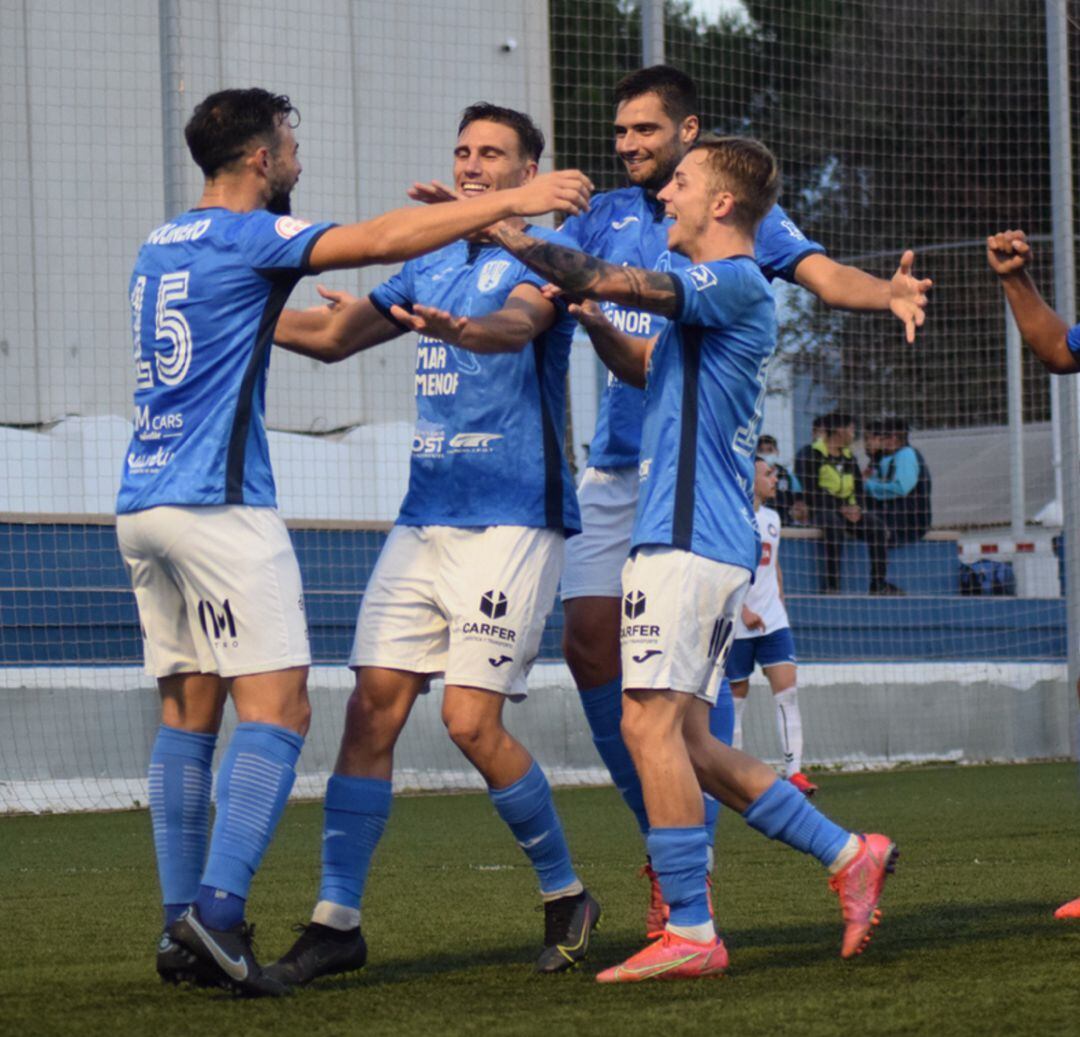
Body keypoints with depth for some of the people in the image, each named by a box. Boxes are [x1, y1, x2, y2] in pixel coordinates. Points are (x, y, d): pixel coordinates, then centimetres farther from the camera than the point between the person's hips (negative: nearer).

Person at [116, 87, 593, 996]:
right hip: (216, 504, -9)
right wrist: (510, 202, -13)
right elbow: (377, 241, -17)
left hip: (143, 504, 9)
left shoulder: (162, 245, 19)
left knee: (187, 716, 9)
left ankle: (182, 928, 6)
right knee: (275, 710, -10)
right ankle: (217, 910, -21)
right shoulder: (244, 237, -7)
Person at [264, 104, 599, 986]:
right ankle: (337, 920, 2)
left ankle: (566, 896, 9)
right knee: (373, 707, -2)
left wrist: (458, 331, -48)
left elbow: (518, 325, -27)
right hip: (424, 516, 7)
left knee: (473, 721, -11)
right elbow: (335, 336, 28)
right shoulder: (432, 267, 17)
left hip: (512, 519, -6)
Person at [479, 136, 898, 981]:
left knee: (651, 723, -12)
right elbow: (643, 365, 35)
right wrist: (588, 316, 17)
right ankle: (849, 856, 11)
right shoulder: (721, 298, 22)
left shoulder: (737, 284, -9)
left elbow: (616, 281, -19)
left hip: (689, 538, -10)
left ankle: (690, 933, -12)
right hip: (707, 539, 10)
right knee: (686, 743, 10)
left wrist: (512, 236, -12)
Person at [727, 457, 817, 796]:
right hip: (738, 624, -6)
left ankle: (794, 771, -12)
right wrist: (743, 610, -17)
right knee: (737, 695, 2)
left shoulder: (771, 518, 14)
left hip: (773, 621, 6)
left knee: (787, 690, -7)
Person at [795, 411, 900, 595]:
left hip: (848, 509, 7)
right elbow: (811, 492, -13)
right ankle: (830, 585, -40)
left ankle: (878, 584, -12)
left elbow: (858, 489, 18)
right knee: (835, 525, -39)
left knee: (878, 527, -15)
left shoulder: (850, 458, 19)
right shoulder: (812, 455, -5)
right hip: (822, 509, -7)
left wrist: (856, 508, -6)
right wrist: (841, 509, -18)